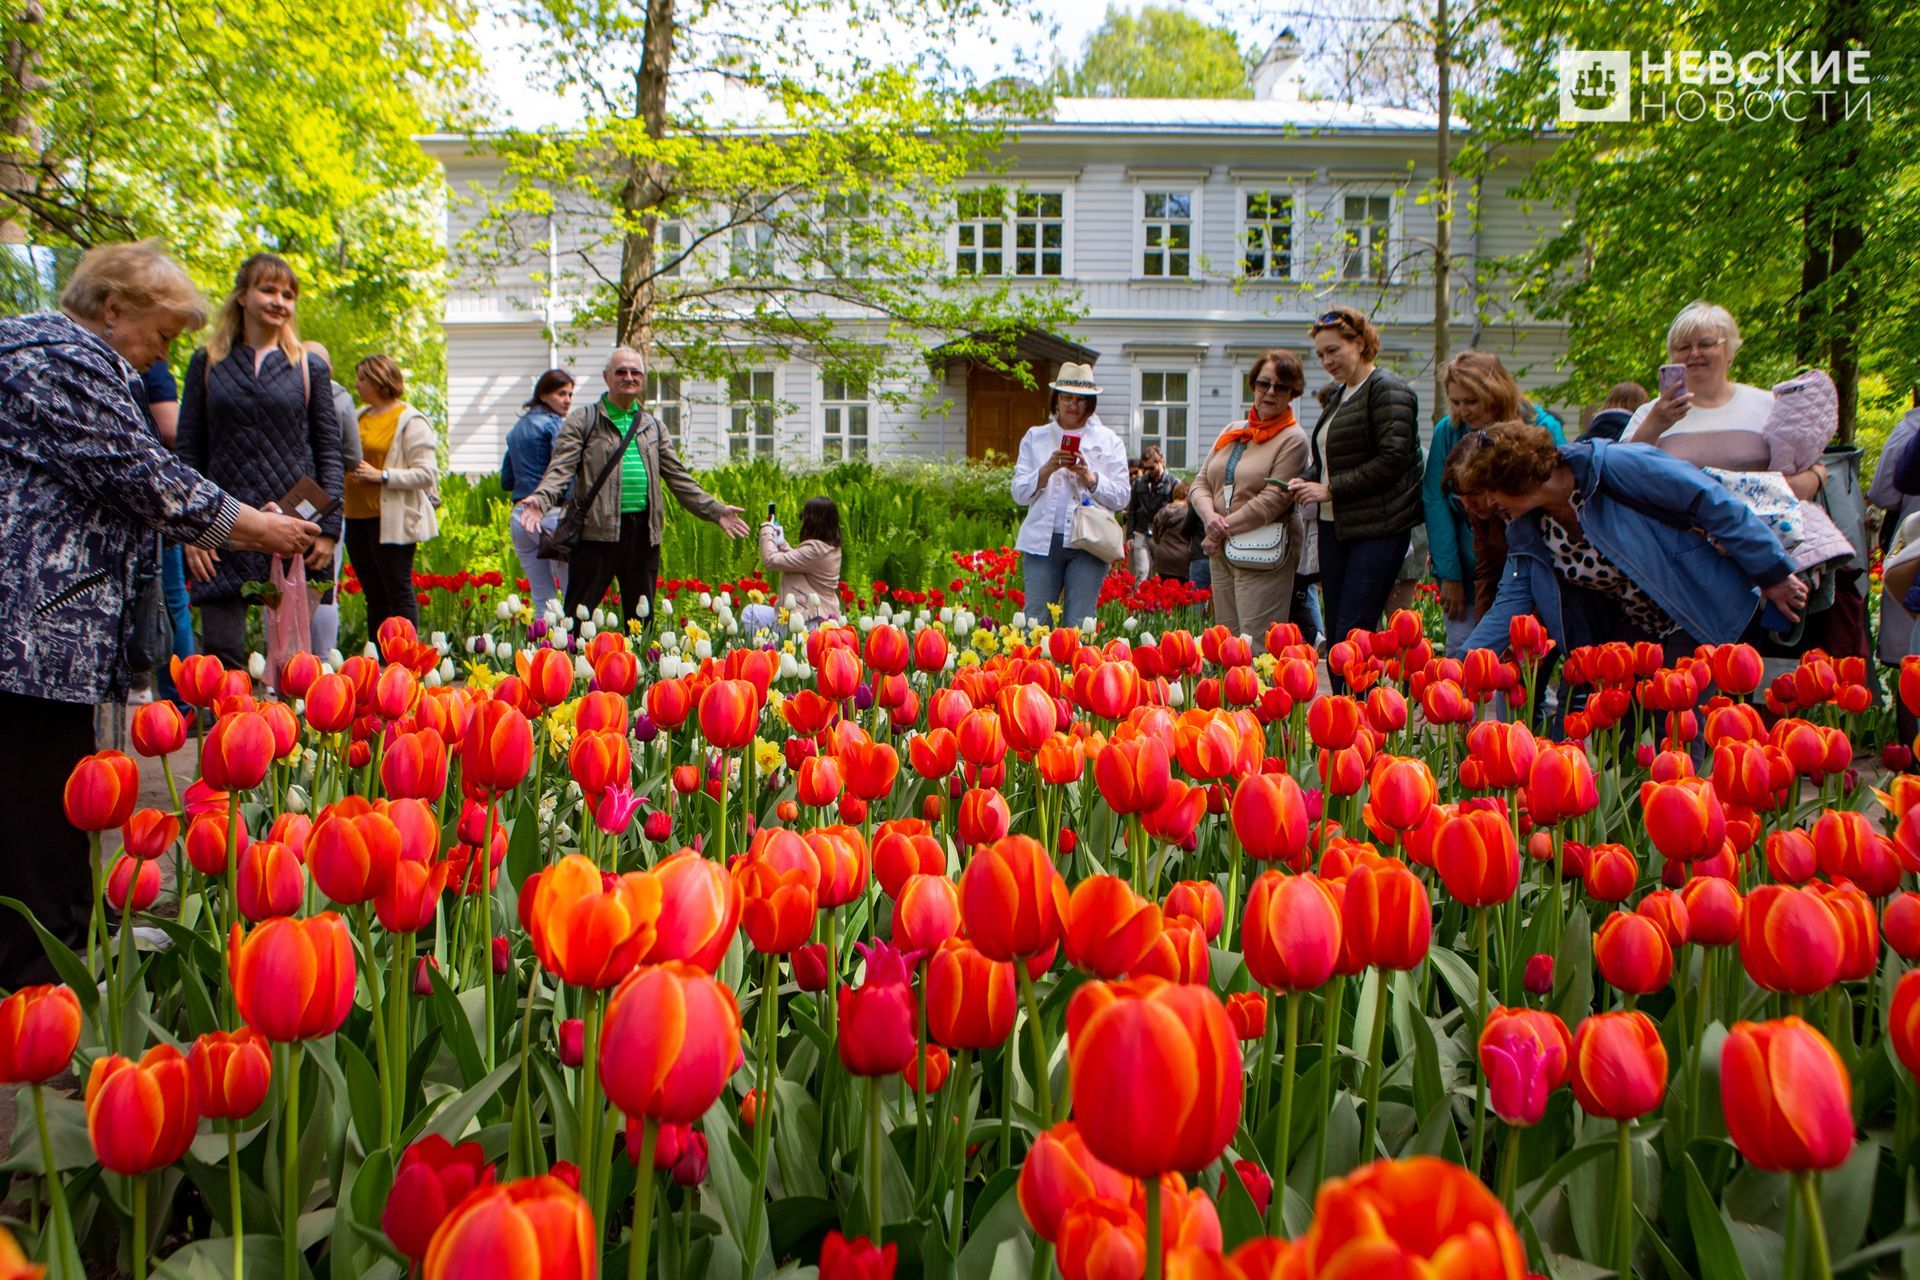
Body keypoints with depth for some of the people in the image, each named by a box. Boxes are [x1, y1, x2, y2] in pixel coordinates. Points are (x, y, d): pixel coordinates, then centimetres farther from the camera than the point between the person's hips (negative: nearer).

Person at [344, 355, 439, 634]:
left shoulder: (410, 420, -7)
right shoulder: (361, 417, 16)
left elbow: (427, 474, -13)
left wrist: (381, 475, -18)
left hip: (391, 521, -8)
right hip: (357, 517, 8)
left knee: (398, 593, -5)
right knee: (373, 595, 11)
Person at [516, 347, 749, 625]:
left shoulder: (652, 425, 18)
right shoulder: (584, 420, 3)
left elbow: (678, 476, 18)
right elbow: (561, 468, -7)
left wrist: (716, 510, 10)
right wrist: (540, 500, -26)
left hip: (644, 530, 5)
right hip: (598, 529, -4)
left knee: (641, 615, 11)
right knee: (578, 615, -3)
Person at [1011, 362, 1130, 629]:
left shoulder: (1108, 440, 11)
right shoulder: (1035, 437, 13)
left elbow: (1121, 497, 4)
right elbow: (1019, 493, 6)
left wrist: (1089, 477, -11)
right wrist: (1047, 470, -10)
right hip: (1042, 540, 1)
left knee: (1078, 624, -2)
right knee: (1035, 620, -3)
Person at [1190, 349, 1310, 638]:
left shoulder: (1293, 439, -6)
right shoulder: (1231, 433, 15)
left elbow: (1273, 500, -14)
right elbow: (1201, 482, 12)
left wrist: (1224, 528, -11)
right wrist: (1210, 517, -9)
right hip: (1221, 553, 7)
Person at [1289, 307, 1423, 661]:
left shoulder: (1387, 389, -8)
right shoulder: (1340, 396, 19)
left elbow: (1393, 458, -18)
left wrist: (1330, 489, -16)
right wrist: (1307, 481, 6)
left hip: (1378, 529, -9)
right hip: (1334, 526, 9)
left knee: (1352, 632, -12)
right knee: (1335, 631, 7)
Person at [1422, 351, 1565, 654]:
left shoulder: (1541, 428, -7)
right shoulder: (1447, 431, -2)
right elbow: (1435, 503, -3)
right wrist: (1449, 575, -7)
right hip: (1466, 569, 1)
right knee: (1461, 654, -1)